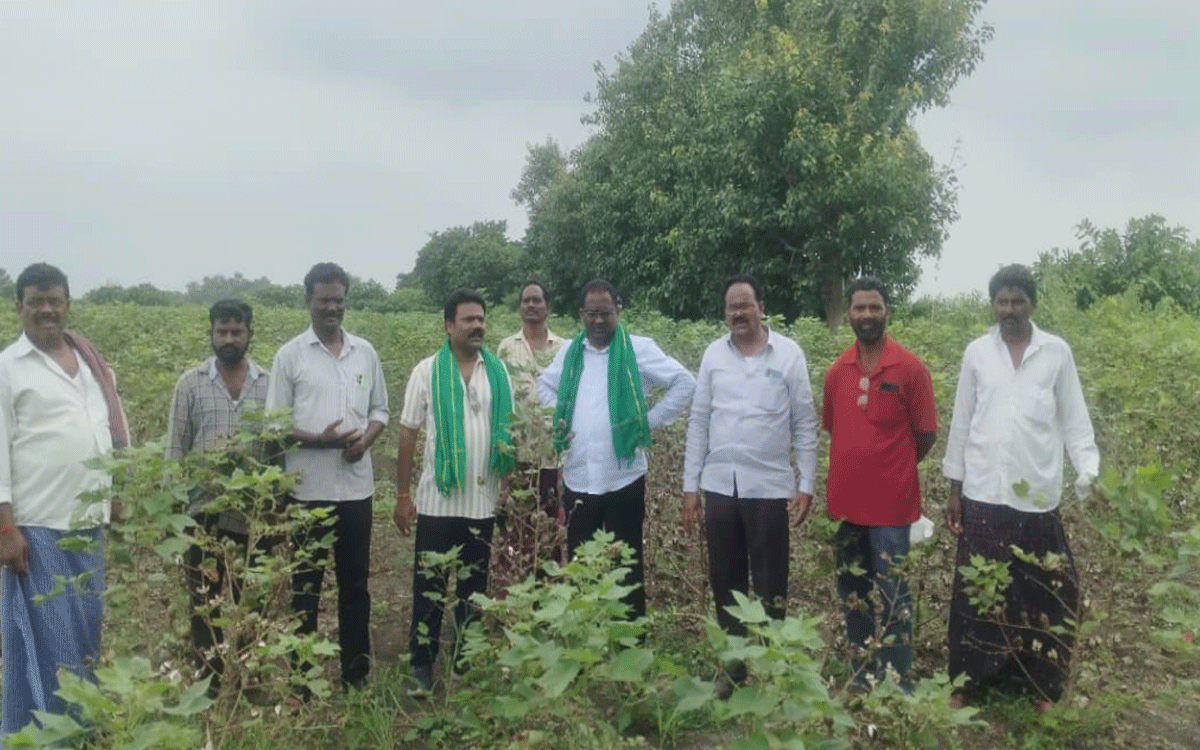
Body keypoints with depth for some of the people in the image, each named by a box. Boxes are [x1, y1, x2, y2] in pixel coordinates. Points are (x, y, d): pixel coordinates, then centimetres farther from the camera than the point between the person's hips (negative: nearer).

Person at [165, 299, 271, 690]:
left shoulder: (269, 384, 3)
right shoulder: (190, 383, 1)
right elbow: (175, 448, 3)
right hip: (204, 513, -1)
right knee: (205, 604, 6)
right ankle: (210, 686, 19)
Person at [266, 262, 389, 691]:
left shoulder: (365, 352, 7)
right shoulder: (290, 355, -2)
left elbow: (380, 410, 12)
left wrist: (365, 439, -9)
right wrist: (318, 439, -18)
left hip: (357, 487, 3)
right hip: (309, 490, -3)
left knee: (355, 583, 12)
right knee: (306, 584, 8)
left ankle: (357, 670, 24)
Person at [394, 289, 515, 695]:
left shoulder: (498, 371, 3)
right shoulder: (427, 371, -4)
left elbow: (510, 429, 12)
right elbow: (408, 434, -2)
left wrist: (515, 447, -9)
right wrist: (402, 496, -4)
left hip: (483, 502, 3)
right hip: (437, 501, -2)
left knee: (473, 588, 15)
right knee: (429, 587, 8)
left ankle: (468, 663, 29)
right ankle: (422, 664, 23)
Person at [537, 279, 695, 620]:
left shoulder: (638, 349, -4)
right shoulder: (569, 352, 8)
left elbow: (685, 383, -3)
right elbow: (545, 385, 26)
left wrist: (650, 420, -6)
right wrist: (556, 421, 10)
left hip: (624, 478, -3)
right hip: (577, 478, 4)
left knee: (627, 565, 6)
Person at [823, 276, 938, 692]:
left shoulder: (911, 369, -8)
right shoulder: (836, 371, 3)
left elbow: (926, 435, -2)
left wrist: (890, 468, 8)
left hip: (891, 503, -4)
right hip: (845, 501, 5)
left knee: (891, 598, 1)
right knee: (852, 594, 15)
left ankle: (897, 686, 15)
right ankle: (861, 680, 30)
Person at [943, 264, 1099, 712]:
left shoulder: (1057, 352, 2)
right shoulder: (976, 352, 4)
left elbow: (1074, 421, 3)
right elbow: (962, 423, 7)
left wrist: (1090, 474, -10)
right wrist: (954, 488, 7)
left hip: (1038, 497, 0)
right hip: (983, 494, 1)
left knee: (1042, 593, 6)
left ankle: (1041, 686, 23)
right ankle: (967, 680, 20)